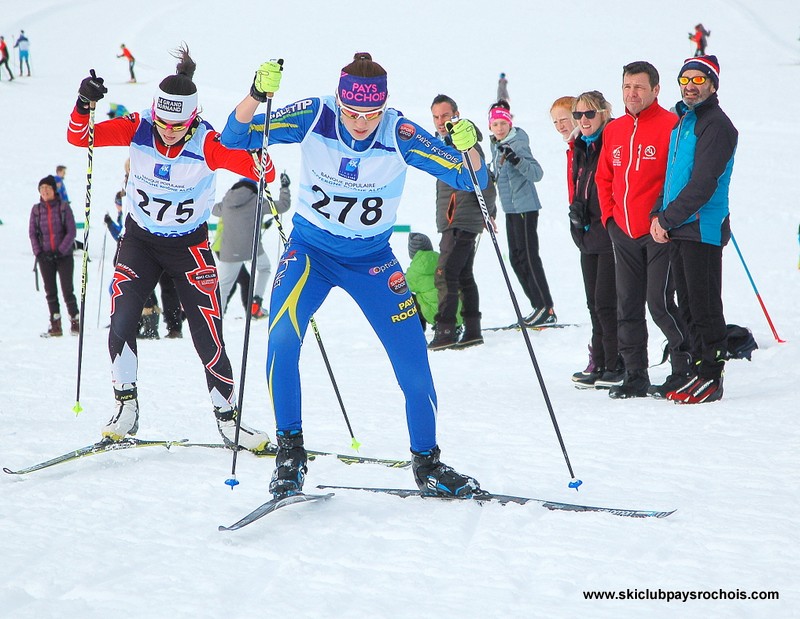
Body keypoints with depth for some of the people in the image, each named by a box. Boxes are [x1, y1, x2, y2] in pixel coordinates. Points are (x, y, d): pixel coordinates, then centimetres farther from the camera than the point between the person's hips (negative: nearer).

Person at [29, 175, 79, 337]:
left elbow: (71, 232, -6)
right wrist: (38, 252, -5)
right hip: (45, 257, 3)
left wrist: (61, 251, -13)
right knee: (50, 292, 3)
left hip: (64, 255, -3)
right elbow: (32, 233, 7)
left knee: (67, 290, -5)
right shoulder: (36, 209, 5)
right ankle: (55, 325, 7)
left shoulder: (64, 207, -3)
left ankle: (75, 322, 6)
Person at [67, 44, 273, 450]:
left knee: (208, 336, -6)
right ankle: (126, 408, 0)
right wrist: (84, 104, -32)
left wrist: (257, 154, -48)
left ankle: (226, 416, 9)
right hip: (139, 239, 2)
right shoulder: (137, 129, -14)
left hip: (189, 245, -2)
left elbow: (263, 172, -27)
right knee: (122, 321, -14)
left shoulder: (207, 144, -22)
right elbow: (78, 138, -13)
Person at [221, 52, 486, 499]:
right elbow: (235, 137, -16)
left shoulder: (400, 134, -18)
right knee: (282, 340, -24)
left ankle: (427, 463, 16)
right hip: (310, 249, 0)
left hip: (373, 259, 1)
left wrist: (468, 148, -38)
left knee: (413, 360, -6)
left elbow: (469, 178, -16)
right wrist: (257, 96, -34)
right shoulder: (314, 117, -17)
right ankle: (290, 452, -7)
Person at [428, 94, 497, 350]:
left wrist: (489, 213, -13)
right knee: (463, 276, 13)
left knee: (445, 274, -14)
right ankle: (472, 331, 18)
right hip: (451, 221, 10)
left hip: (461, 221, -10)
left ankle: (445, 331, -15)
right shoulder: (441, 142, 16)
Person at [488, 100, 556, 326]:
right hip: (511, 208, 10)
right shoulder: (497, 145, 11)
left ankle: (545, 308, -7)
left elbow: (537, 173, -26)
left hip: (525, 207, -10)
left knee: (528, 256, -9)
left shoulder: (518, 144, -16)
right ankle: (540, 307, 14)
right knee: (516, 257, 10)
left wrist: (516, 160, -40)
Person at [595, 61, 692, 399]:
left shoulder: (671, 125, -8)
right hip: (623, 233, 7)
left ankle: (685, 369, 5)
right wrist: (609, 215, 11)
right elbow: (604, 178, 22)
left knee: (660, 303, -9)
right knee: (628, 307, 8)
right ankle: (635, 377, 14)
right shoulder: (613, 130, 13)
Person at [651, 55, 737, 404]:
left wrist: (667, 219, -14)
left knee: (705, 306, -5)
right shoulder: (682, 123, 18)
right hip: (678, 230, 9)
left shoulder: (716, 125, -10)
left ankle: (711, 378, -1)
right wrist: (660, 216, 8)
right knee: (688, 306, 11)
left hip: (703, 229, -9)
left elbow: (703, 183, -17)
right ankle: (699, 369, 18)